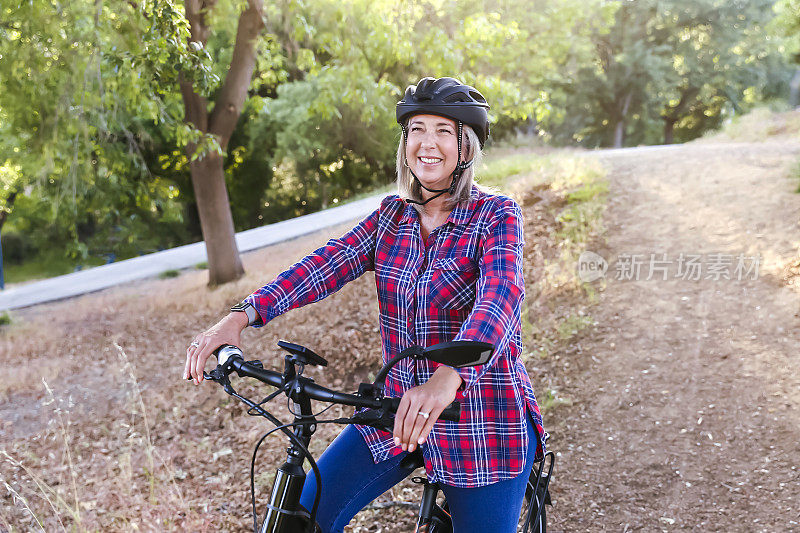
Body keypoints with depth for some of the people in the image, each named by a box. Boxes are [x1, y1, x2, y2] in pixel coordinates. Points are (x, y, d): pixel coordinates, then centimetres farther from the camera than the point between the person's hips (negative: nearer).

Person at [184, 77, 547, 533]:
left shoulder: (496, 216, -10)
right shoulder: (393, 215, 4)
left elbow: (501, 293, -29)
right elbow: (326, 265, -10)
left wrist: (451, 376, -49)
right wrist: (241, 317, -25)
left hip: (485, 423, -4)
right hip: (399, 410, 4)